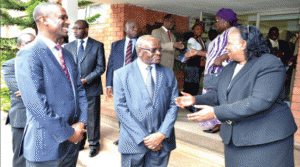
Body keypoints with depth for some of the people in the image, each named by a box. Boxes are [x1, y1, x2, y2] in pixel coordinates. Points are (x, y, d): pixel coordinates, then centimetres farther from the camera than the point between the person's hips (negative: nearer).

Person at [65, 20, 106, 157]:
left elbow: (101, 67, -5)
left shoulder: (97, 46, 0)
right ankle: (79, 143, 28)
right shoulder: (68, 47, 11)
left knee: (92, 118, 5)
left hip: (91, 88, -3)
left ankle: (94, 144, 22)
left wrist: (85, 80, -14)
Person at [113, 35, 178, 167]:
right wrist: (143, 138, -13)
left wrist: (162, 134, -9)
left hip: (162, 142, 2)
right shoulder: (121, 74, -3)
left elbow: (173, 106, 2)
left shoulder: (168, 74, 6)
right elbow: (120, 108, -9)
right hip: (134, 143, -2)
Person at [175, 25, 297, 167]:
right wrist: (195, 100, -7)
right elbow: (217, 94, 13)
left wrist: (215, 112, -29)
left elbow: (259, 102, -27)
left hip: (266, 139, -7)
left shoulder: (270, 65, -15)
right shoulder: (229, 69, 10)